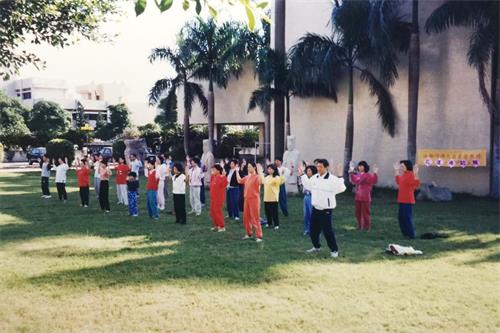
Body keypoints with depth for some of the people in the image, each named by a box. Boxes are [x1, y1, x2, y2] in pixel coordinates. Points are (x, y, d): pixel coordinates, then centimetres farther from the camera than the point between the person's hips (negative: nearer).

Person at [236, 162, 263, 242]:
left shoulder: (257, 177, -11)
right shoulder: (247, 177, 12)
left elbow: (261, 181, -31)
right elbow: (239, 181, 25)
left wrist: (260, 171, -32)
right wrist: (237, 171, 24)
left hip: (254, 199, -8)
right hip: (247, 199, 8)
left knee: (255, 218, -8)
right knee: (246, 217, 13)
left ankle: (258, 236, -4)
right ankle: (249, 234, 28)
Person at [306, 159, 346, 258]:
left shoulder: (332, 179, -15)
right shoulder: (314, 178, 5)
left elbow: (341, 189, -28)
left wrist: (340, 176, -33)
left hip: (326, 210, -6)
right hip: (315, 209, 7)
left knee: (328, 231, -4)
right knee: (313, 230, 16)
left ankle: (334, 250, 11)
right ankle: (316, 246, 36)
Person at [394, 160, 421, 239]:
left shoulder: (411, 175, -15)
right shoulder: (403, 175, 13)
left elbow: (416, 185, -27)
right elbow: (399, 183, 30)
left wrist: (416, 175, -38)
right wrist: (396, 171, 30)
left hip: (408, 201, -10)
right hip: (402, 200, 10)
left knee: (407, 217, -7)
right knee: (401, 217, 14)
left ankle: (412, 235, 1)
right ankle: (406, 233, 25)